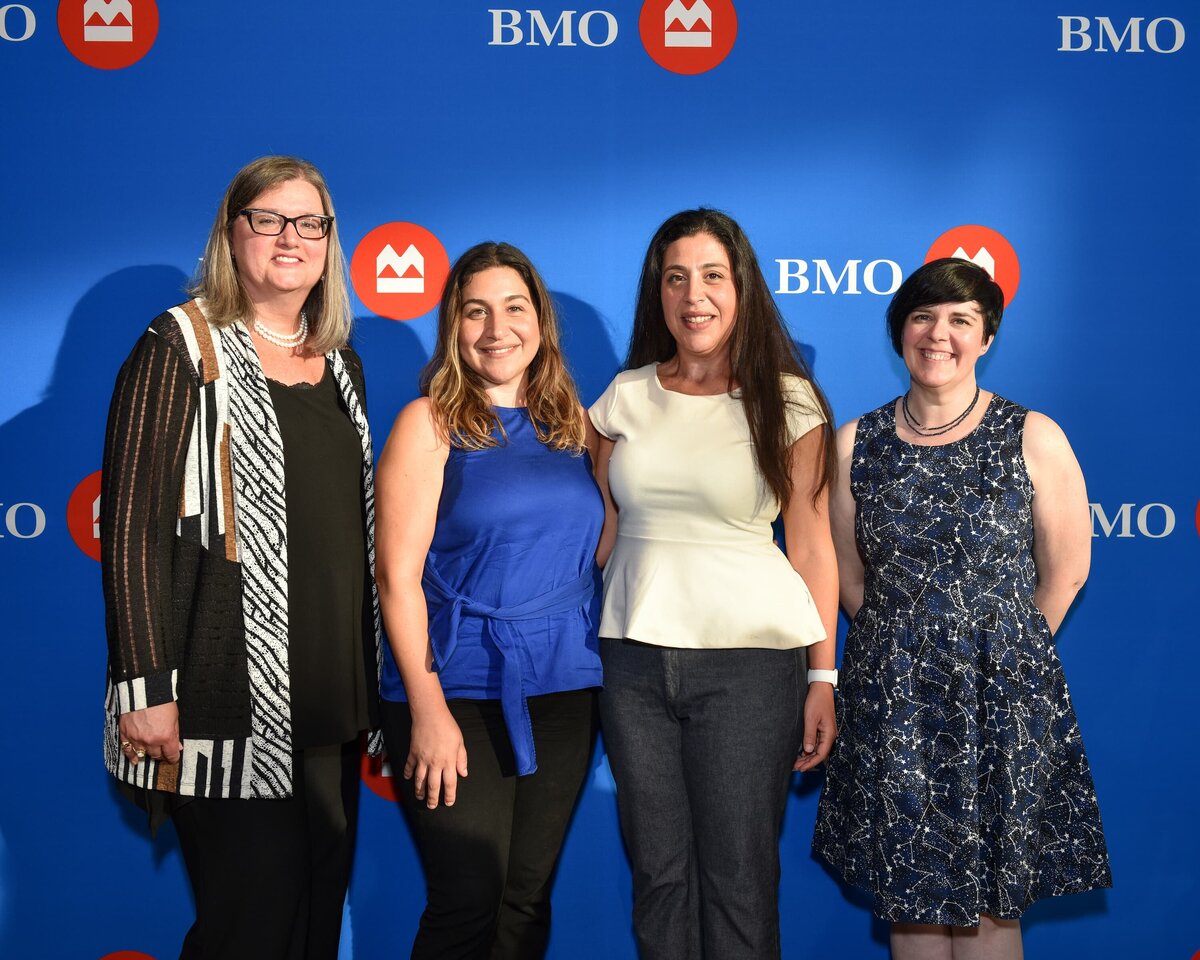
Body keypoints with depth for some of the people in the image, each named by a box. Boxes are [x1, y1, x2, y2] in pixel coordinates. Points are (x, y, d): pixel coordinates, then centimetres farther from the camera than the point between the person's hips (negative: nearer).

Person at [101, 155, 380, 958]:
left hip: (333, 697, 6)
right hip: (231, 697, -6)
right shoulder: (183, 348, -5)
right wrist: (146, 687, -17)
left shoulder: (340, 364, 14)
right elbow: (132, 520, -11)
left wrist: (366, 680, 16)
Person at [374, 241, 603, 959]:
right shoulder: (431, 422, -4)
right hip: (460, 698, -4)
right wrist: (427, 708, -14)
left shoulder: (572, 422, 10)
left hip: (564, 692, 4)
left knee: (529, 897, 10)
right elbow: (398, 575, -8)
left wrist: (606, 676, 7)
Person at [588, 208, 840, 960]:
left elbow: (811, 548, -1)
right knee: (659, 872, 9)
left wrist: (823, 679, -4)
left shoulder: (786, 401, -1)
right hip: (634, 661, 3)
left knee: (737, 878, 1)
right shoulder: (627, 396, 7)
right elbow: (605, 530, 13)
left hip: (749, 661, -3)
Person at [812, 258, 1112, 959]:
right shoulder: (856, 443, 3)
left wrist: (1004, 651, 10)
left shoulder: (1034, 439, -5)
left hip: (1002, 693, -2)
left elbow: (1066, 570, 2)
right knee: (908, 897, 9)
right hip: (890, 698, 2)